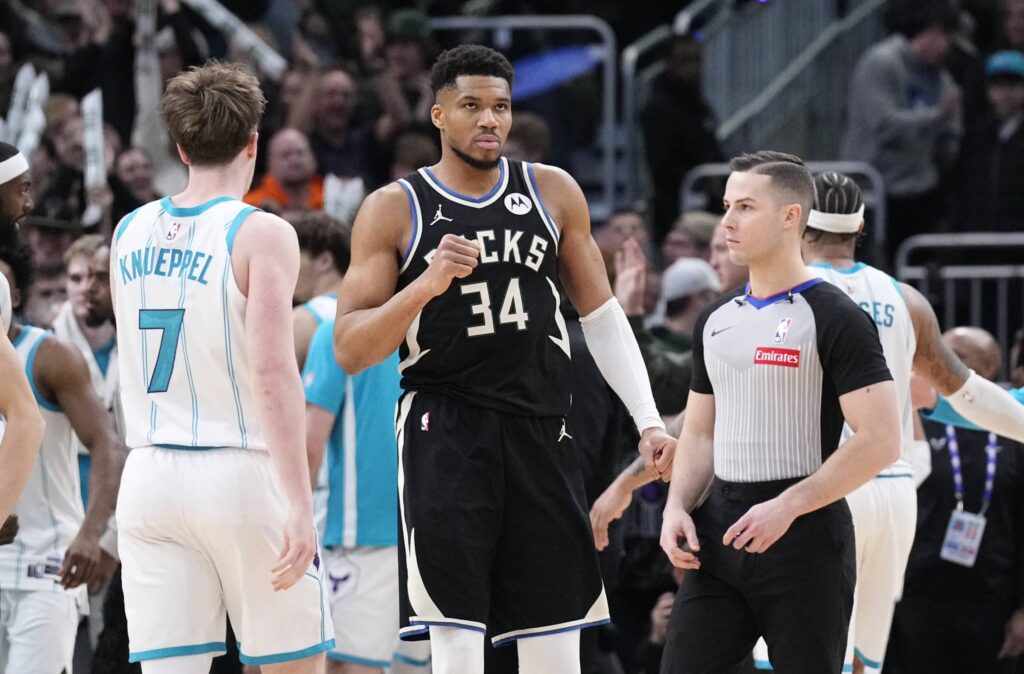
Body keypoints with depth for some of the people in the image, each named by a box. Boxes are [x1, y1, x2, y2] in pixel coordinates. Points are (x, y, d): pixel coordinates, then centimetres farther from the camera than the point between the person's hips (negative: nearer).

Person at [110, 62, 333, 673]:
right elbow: (272, 371, -18)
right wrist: (300, 503, -20)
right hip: (241, 472, -4)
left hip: (149, 478, 4)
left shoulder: (130, 232, 9)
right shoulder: (261, 234, -8)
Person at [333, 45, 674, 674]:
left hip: (542, 435, 4)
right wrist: (426, 284, -20)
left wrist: (648, 420, 5)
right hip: (443, 435, -3)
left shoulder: (553, 192, 8)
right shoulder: (394, 209, -2)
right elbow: (350, 351, -5)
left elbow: (602, 315, 15)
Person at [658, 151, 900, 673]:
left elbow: (880, 440, -15)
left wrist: (787, 506, -20)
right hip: (719, 533, 6)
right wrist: (678, 508, 2)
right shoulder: (717, 321, 14)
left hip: (803, 534, -6)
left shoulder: (834, 318, -8)